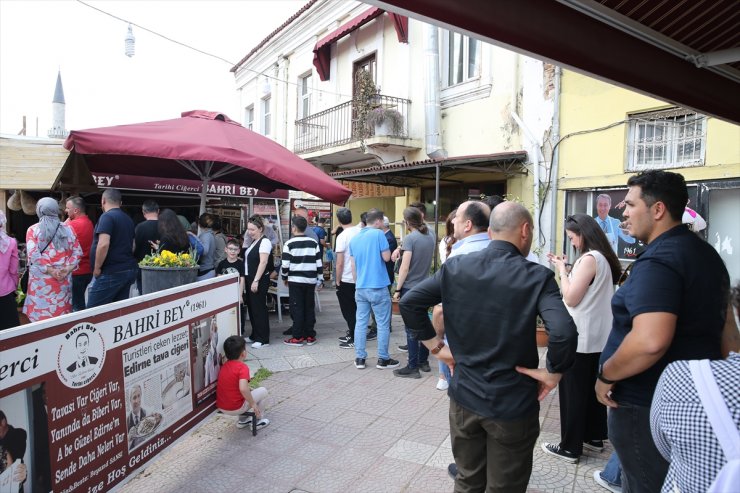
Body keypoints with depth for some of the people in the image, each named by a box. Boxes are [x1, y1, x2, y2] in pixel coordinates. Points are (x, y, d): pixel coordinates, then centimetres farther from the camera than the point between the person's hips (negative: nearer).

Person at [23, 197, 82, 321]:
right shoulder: (68, 229, 5)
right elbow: (77, 252, 1)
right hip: (64, 280, 3)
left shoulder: (33, 230, -2)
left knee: (40, 314, 3)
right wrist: (68, 269, -6)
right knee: (63, 314, 10)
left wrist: (50, 271, -11)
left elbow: (34, 255, -13)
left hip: (41, 280, -2)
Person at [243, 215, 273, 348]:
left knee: (259, 308, -5)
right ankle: (255, 336, 26)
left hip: (260, 280, -9)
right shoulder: (254, 242, 15)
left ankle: (263, 339, 3)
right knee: (251, 307, 14)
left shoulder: (264, 242, -13)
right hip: (250, 279, 9)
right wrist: (250, 280, 13)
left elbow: (263, 262, -20)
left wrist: (256, 280, -24)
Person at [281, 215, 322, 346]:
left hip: (295, 280, -3)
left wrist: (285, 277, 11)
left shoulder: (289, 244, -6)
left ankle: (297, 337, 5)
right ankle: (310, 336, 14)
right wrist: (320, 279, 13)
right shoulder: (314, 243, 4)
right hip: (311, 281, 3)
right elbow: (319, 263, 4)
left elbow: (285, 265, -6)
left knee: (297, 309, 3)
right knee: (309, 308, 10)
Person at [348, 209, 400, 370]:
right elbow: (386, 257, -10)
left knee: (360, 323, 9)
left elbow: (353, 266, 13)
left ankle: (360, 358, 12)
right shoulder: (378, 234, -9)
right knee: (383, 324, 4)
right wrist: (387, 250, 10)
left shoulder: (354, 238, 10)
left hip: (360, 287, 6)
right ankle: (383, 359, 11)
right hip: (378, 287, -6)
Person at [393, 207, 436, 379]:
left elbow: (404, 267, -19)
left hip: (410, 288, -7)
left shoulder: (410, 238, -16)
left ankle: (413, 367, 6)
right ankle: (423, 361, 27)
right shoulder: (431, 236, 3)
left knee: (411, 329, 0)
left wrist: (397, 289, -12)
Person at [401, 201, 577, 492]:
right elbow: (564, 333, -28)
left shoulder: (455, 267, -5)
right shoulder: (537, 276, -15)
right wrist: (552, 373, -12)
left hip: (464, 396, 3)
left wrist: (436, 346, 2)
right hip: (513, 404, -3)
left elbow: (409, 303, -6)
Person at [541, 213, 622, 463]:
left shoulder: (589, 258, -19)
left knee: (573, 393, 1)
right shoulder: (603, 257, 10)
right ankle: (594, 437, 32)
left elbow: (571, 298, -19)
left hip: (580, 338, -9)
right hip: (596, 336, 9)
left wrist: (562, 269, -9)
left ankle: (570, 448, 11)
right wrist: (566, 268, 6)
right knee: (592, 388, 19)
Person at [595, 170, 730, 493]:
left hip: (646, 405, -10)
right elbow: (718, 325, 20)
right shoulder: (706, 253, 9)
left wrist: (606, 375, -20)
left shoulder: (657, 261, -23)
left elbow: (650, 341, -35)